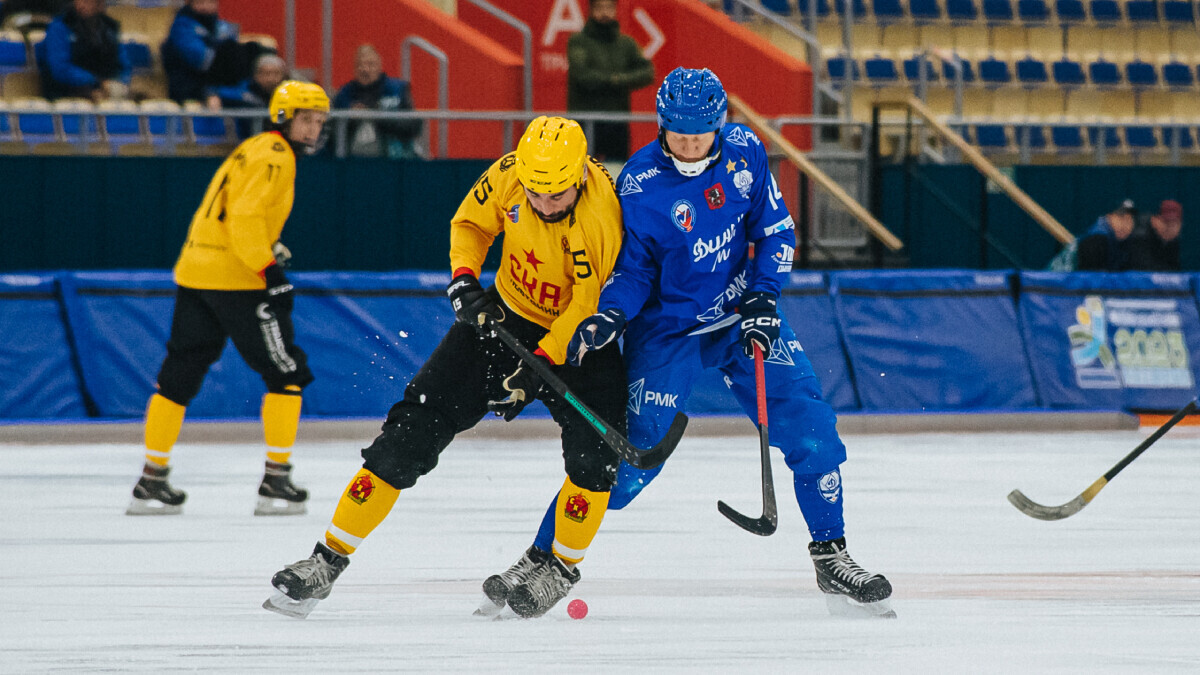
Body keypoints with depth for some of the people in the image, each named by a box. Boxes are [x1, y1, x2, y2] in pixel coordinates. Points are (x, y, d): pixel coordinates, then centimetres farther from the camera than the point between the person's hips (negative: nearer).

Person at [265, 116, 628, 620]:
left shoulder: (601, 212, -29)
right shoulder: (510, 174, -17)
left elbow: (590, 305, -26)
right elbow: (470, 222, 4)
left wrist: (536, 369, -31)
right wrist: (464, 281, -13)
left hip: (578, 334, -3)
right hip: (505, 316, 3)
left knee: (595, 452, -24)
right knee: (416, 425, -5)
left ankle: (558, 566, 3)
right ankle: (329, 559, -1)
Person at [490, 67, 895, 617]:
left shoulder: (743, 151, -8)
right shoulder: (640, 185, -17)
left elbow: (774, 230, 2)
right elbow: (632, 268, -10)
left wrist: (762, 299, -9)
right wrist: (609, 316, -28)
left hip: (741, 318, 4)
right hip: (668, 329, -4)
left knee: (812, 431, -5)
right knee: (634, 453, -13)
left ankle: (831, 557, 11)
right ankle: (541, 562, -2)